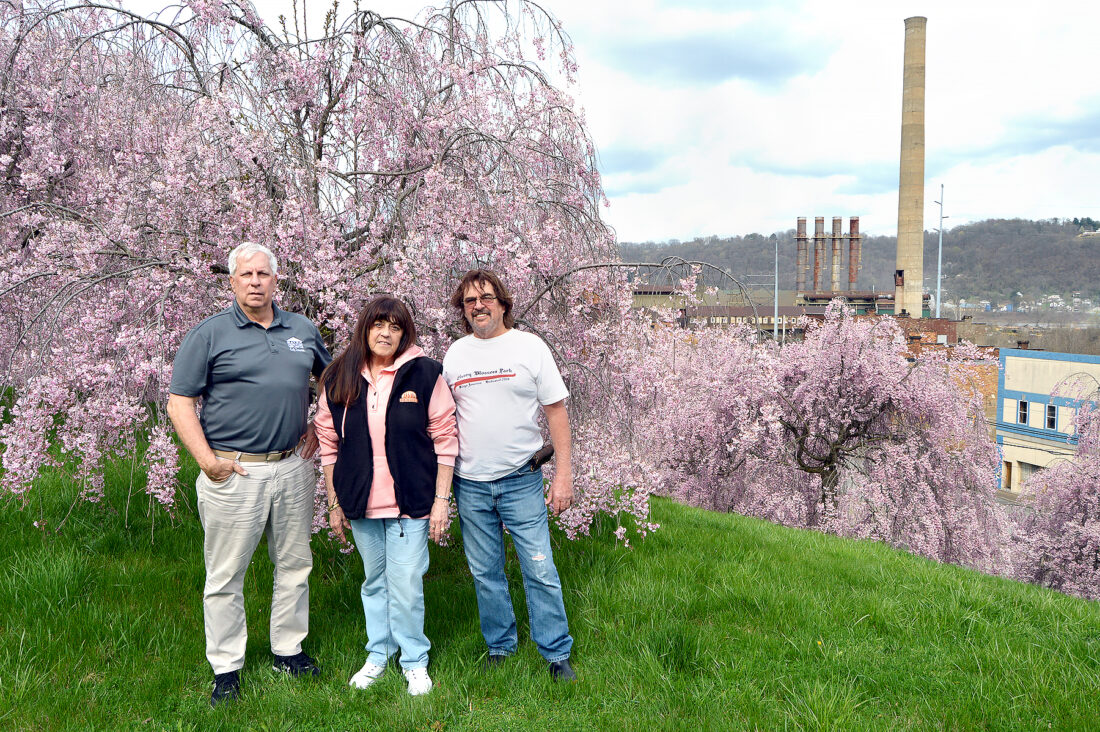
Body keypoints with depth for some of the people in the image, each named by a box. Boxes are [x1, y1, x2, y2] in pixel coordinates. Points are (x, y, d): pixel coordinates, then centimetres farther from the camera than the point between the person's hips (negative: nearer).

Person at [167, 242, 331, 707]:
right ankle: (226, 669, 16)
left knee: (294, 565, 13)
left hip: (293, 468, 4)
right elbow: (179, 403, -6)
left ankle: (289, 650, 29)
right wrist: (206, 460, -14)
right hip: (233, 473, -4)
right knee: (225, 575, 3)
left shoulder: (303, 330, 9)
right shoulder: (210, 334, -4)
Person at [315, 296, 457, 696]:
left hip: (410, 502, -3)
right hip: (361, 505, 3)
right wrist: (334, 502, 10)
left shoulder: (424, 374, -6)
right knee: (375, 582, 16)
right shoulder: (339, 379, 2)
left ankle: (415, 662, 17)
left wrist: (441, 499, -6)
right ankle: (378, 654, 32)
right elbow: (329, 443, 9)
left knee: (406, 585, -2)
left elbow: (444, 439, -4)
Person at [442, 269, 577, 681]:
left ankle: (556, 654, 12)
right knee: (485, 573, 11)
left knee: (540, 570, -2)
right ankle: (499, 647, 27)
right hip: (469, 484, 3)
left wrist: (563, 475, -7)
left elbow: (556, 412, -1)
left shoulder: (530, 347, -2)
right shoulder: (455, 354, 6)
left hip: (521, 480, -3)